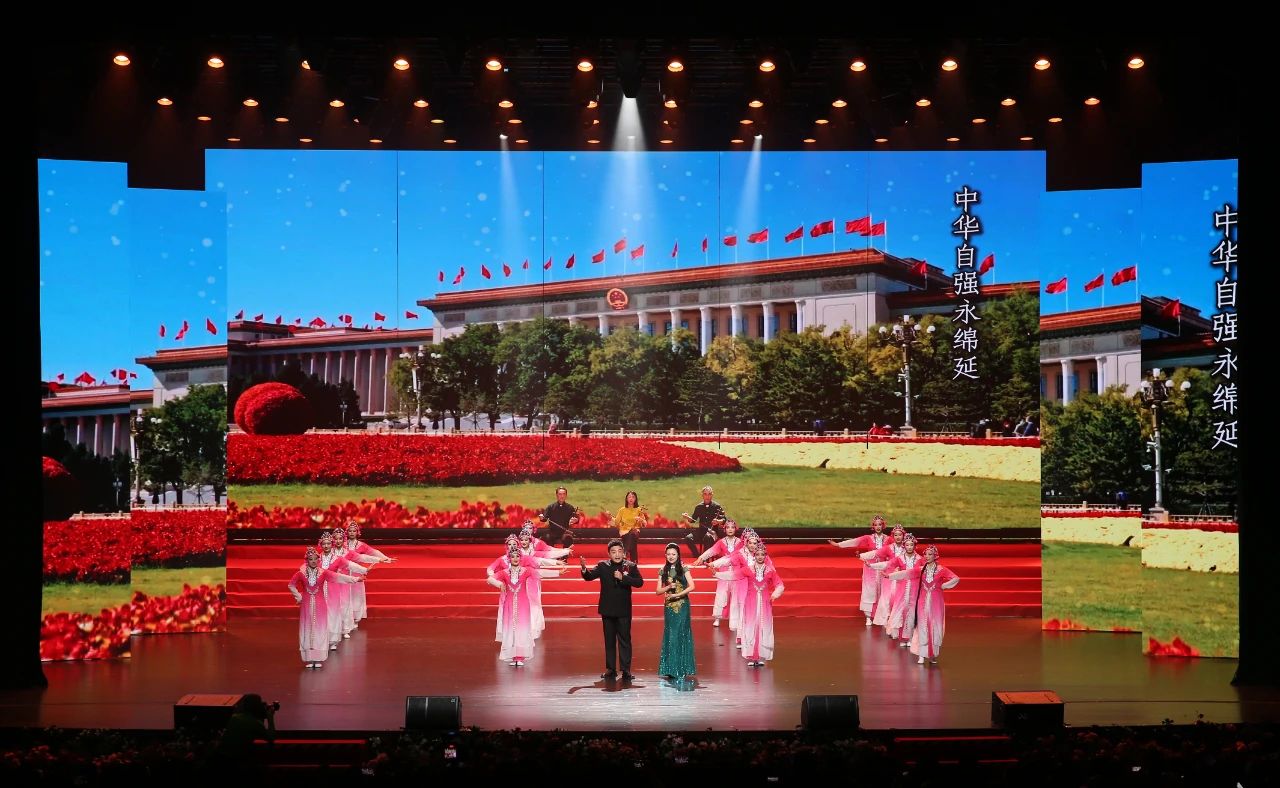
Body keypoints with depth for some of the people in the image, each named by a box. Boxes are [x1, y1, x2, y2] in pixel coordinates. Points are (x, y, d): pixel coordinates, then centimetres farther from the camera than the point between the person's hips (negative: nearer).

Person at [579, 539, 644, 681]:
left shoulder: (631, 566, -3)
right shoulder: (603, 566, 0)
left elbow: (639, 582, -12)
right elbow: (589, 576, -10)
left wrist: (623, 577, -22)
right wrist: (584, 568, -32)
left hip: (624, 610, -2)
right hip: (607, 610, 2)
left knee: (624, 640, -1)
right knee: (609, 640, 9)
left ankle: (626, 670, 1)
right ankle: (610, 670, 16)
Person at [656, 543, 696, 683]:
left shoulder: (683, 569, 0)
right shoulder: (663, 571, 7)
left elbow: (691, 586, -9)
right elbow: (658, 590, 5)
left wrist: (677, 594, -17)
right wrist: (669, 587, -13)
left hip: (682, 605, -2)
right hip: (669, 606, 2)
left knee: (681, 635, -3)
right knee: (670, 635, 1)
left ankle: (682, 668, 5)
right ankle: (670, 669, 5)